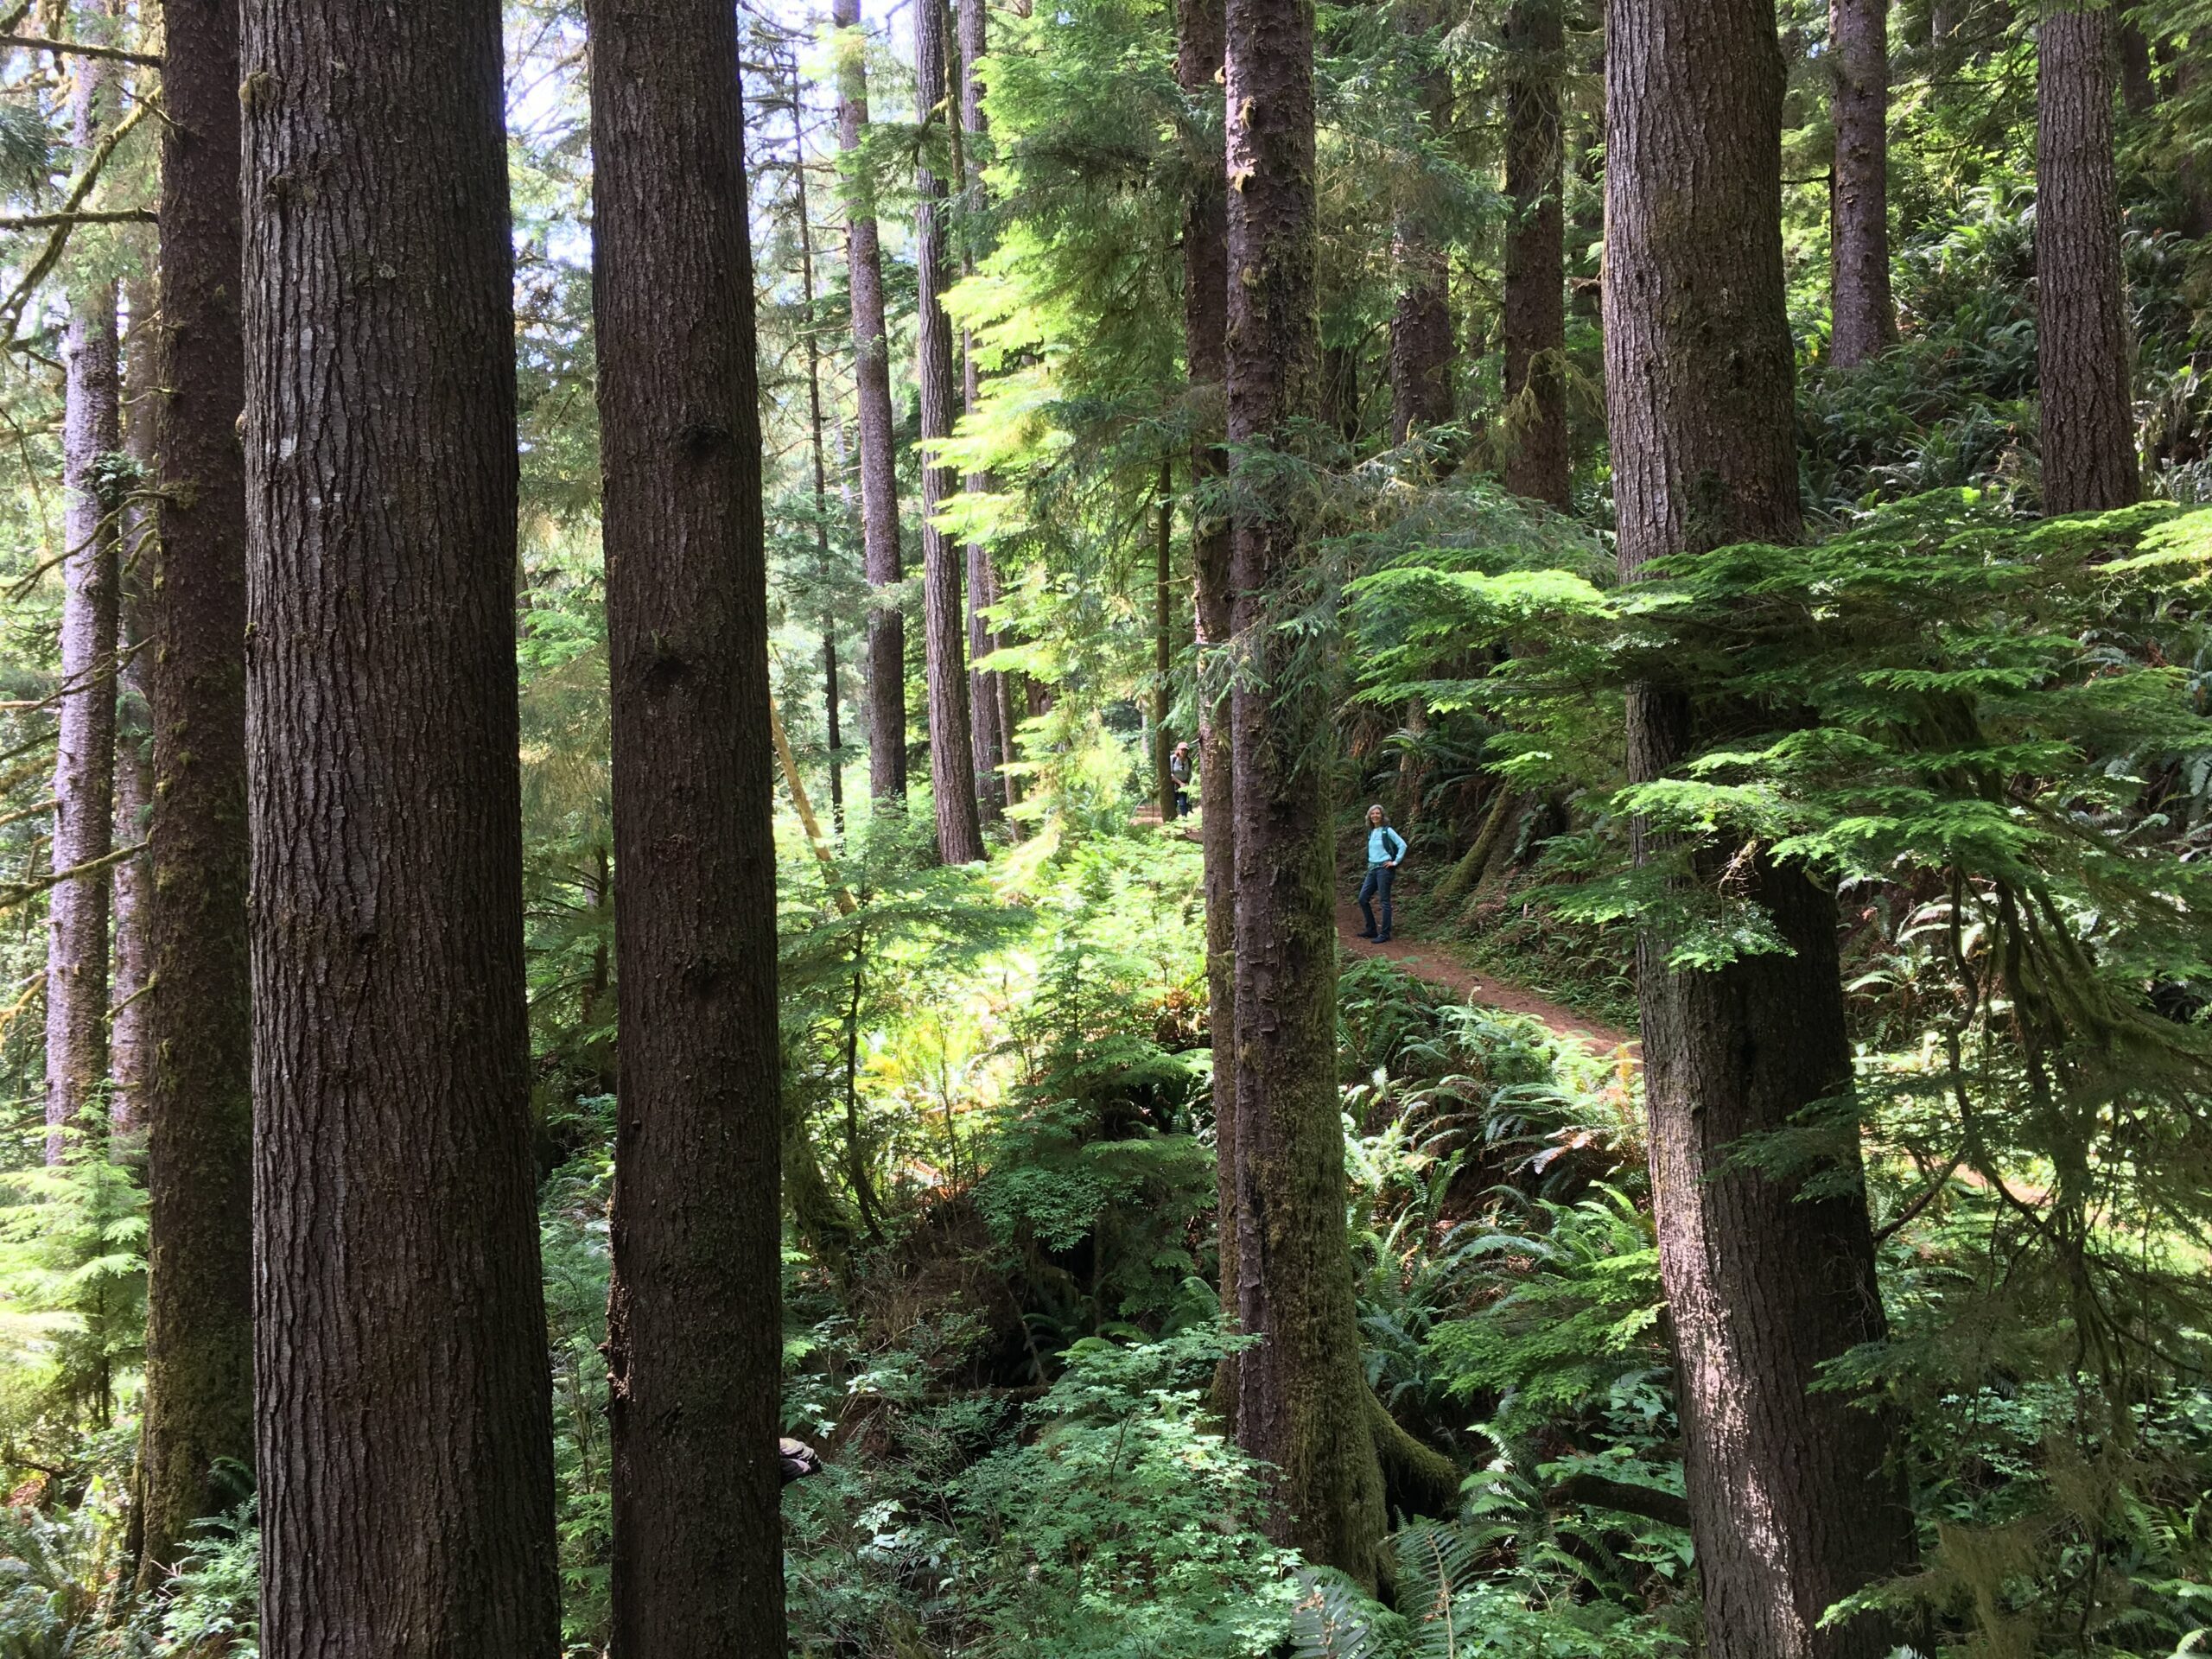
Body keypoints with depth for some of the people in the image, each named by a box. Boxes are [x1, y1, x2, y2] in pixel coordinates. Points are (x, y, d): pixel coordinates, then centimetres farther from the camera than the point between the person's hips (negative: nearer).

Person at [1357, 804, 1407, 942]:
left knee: (1385, 901, -6)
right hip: (1372, 869, 8)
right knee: (1362, 898, 5)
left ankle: (1385, 934, -2)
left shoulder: (1387, 831, -6)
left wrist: (1396, 862, -12)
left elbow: (1402, 845, -11)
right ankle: (1372, 930, 14)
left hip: (1384, 868, -8)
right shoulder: (1371, 832, 14)